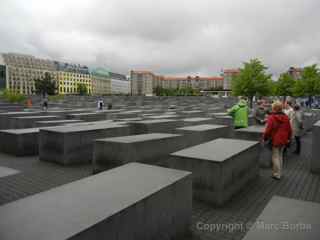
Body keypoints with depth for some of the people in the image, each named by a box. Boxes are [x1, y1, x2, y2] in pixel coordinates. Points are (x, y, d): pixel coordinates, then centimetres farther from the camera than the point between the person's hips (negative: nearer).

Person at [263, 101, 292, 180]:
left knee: (275, 157, 4)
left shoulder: (271, 117, -17)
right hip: (283, 141, 6)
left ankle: (276, 174, 9)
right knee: (280, 156, 18)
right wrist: (288, 138, 22)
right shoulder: (286, 117, 3)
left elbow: (268, 130, -18)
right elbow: (289, 130, 9)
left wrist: (264, 138, -5)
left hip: (275, 140, -6)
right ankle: (279, 172, 28)